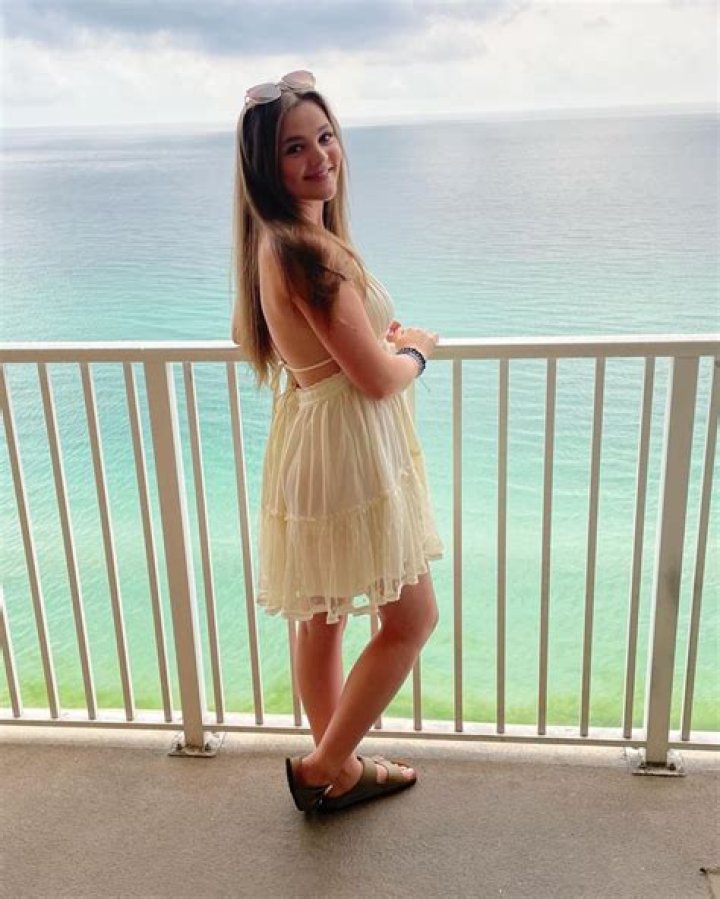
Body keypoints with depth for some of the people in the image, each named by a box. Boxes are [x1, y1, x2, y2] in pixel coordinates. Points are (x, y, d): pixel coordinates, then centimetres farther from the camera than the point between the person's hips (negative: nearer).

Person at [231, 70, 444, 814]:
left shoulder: (269, 243, 8)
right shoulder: (308, 250, -23)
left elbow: (245, 332, 23)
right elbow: (377, 378, -23)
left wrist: (378, 335, 13)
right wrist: (415, 350, 1)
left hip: (308, 439, 10)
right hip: (348, 451, -10)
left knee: (323, 618, 19)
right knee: (411, 619, 7)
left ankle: (339, 766, 38)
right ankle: (323, 766, 20)